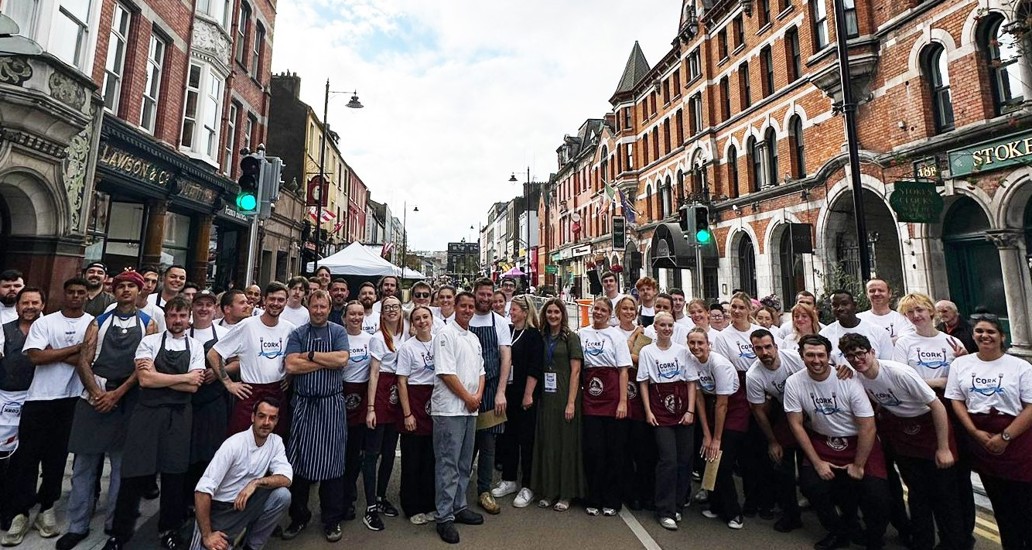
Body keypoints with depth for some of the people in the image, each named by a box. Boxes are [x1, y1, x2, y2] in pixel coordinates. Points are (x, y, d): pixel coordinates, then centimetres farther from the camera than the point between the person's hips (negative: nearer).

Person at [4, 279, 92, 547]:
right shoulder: (44, 322, 2)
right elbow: (36, 357, -10)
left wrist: (54, 353, -11)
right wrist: (76, 348, -12)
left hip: (73, 400, 0)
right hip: (40, 398, 0)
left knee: (57, 455, 9)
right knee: (27, 455, 5)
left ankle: (46, 508, 23)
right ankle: (19, 513, 16)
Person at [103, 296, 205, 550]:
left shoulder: (196, 347, 4)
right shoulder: (149, 341, 1)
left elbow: (193, 387, -4)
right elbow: (145, 379, -11)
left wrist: (157, 377, -9)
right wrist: (184, 377, -9)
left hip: (179, 415, 1)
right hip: (147, 412, -1)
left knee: (175, 474, 9)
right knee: (136, 474, 3)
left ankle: (168, 529, 28)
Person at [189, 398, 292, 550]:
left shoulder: (276, 442, -7)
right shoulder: (234, 444, -21)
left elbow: (286, 478, -14)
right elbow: (203, 489, -21)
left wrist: (256, 482, -30)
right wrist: (206, 535, -20)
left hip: (246, 505, 4)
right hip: (219, 508, -4)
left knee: (282, 495, -22)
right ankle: (225, 537, 10)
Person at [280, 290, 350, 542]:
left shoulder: (338, 332, 3)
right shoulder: (297, 334, 5)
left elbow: (342, 359, -13)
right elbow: (291, 366, -9)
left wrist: (309, 355, -10)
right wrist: (327, 361, -11)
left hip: (332, 405, -1)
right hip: (303, 404, 1)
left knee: (332, 461, 5)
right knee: (298, 461, 9)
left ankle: (332, 520, 21)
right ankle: (299, 516, 29)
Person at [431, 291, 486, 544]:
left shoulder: (474, 338, 15)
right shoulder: (446, 335, -9)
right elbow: (445, 372, -16)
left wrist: (478, 396, 0)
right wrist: (467, 397, -12)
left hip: (470, 409, 8)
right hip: (449, 408, -7)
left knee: (464, 463, 15)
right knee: (448, 464, -1)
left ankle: (459, 507, 28)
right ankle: (444, 517, 10)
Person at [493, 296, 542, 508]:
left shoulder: (533, 335, -8)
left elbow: (534, 368, -13)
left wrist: (528, 394, -16)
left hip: (525, 394, -6)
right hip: (507, 392, 6)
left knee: (526, 439, 3)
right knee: (507, 437, 13)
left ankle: (527, 486, 16)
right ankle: (509, 480, 28)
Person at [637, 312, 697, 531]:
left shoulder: (682, 350, 5)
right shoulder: (646, 352, 1)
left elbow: (691, 382, 5)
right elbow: (643, 383, 2)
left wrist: (690, 410, -3)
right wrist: (648, 411, -4)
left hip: (683, 410, 3)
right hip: (660, 411, -2)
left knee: (685, 459, 5)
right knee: (668, 460, -7)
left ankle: (675, 504, 24)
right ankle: (665, 511, 7)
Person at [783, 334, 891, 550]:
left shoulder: (848, 381, -20)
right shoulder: (794, 383, -14)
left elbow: (868, 428, -13)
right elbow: (796, 425, -6)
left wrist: (858, 465, -9)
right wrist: (817, 462, -8)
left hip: (858, 442, -2)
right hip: (822, 442, 2)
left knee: (876, 497, -16)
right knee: (811, 485, -16)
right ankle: (840, 531, 15)